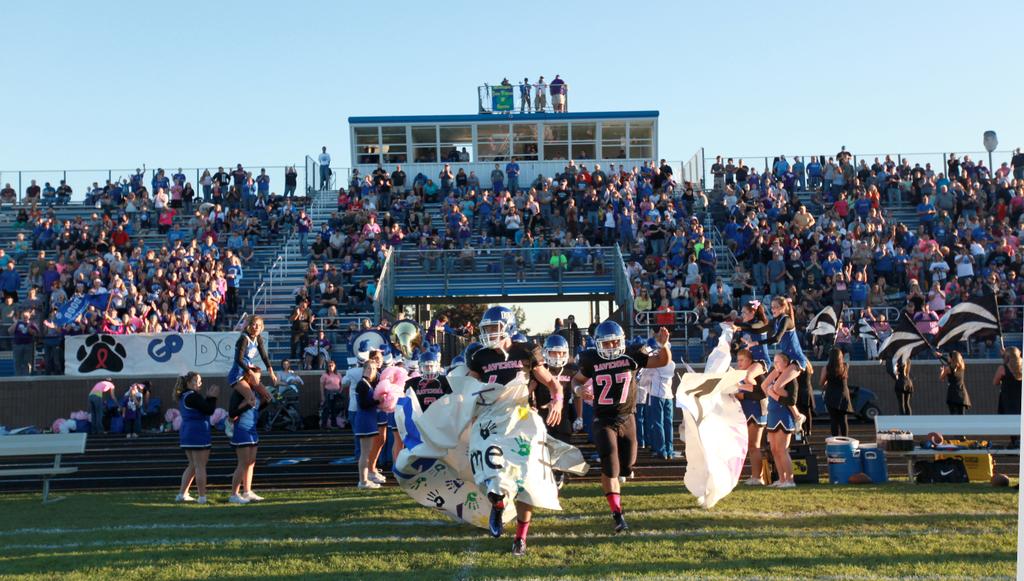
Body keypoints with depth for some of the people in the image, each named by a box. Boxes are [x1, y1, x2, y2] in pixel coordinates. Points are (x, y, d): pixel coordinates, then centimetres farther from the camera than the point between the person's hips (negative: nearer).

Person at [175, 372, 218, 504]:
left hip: (186, 433, 10)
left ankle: (182, 494, 16)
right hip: (198, 434, -10)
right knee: (200, 466, -4)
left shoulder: (183, 397, 15)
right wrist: (212, 396, -6)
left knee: (192, 465, 17)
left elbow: (202, 407, 15)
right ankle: (202, 497, -1)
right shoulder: (192, 396, -16)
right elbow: (209, 410, -18)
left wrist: (208, 397, 6)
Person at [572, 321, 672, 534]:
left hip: (627, 418, 2)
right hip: (604, 420, -2)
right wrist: (580, 390, -11)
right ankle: (617, 514, -11)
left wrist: (663, 345, -29)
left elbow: (663, 361, -9)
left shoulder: (632, 356, -5)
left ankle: (612, 483, 47)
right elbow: (577, 380, 11)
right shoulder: (592, 361, -4)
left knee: (626, 467, 10)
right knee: (610, 466, -15)